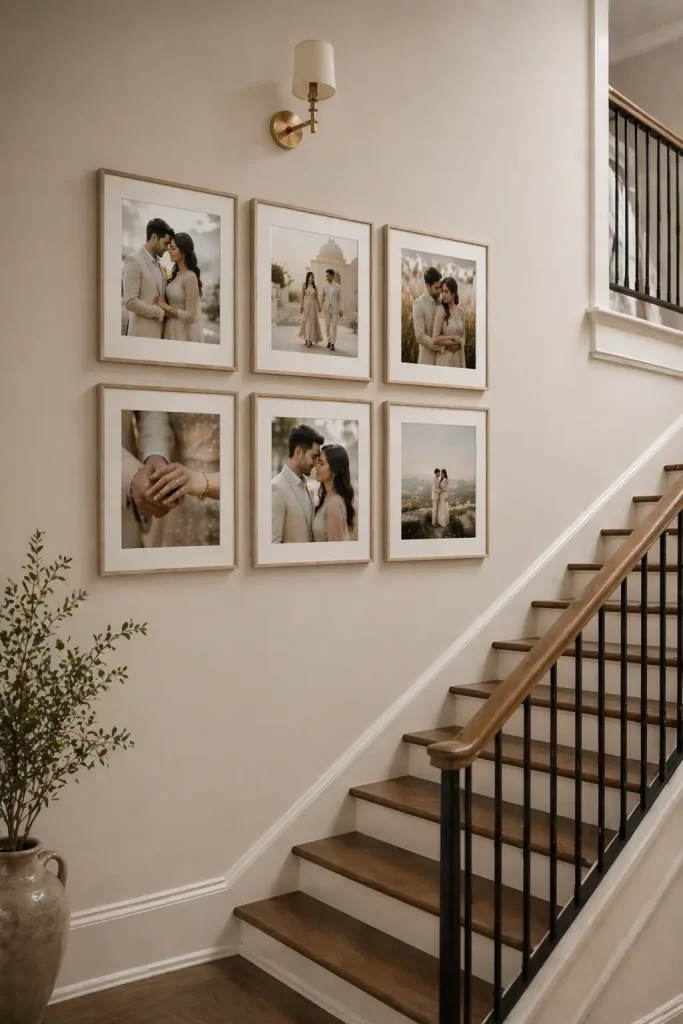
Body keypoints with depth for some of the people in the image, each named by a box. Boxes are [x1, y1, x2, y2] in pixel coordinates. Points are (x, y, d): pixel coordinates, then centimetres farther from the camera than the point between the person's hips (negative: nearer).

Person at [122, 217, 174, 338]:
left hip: (159, 332, 7)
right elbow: (130, 302, -17)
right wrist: (160, 312, -12)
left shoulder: (159, 265, 15)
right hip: (142, 332, -7)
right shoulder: (134, 261, -9)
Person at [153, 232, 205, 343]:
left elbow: (190, 315, -20)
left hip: (185, 333, -8)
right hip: (172, 330, 8)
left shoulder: (190, 277, -17)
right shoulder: (176, 274, 9)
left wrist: (165, 307, -14)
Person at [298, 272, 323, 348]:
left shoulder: (315, 286, 7)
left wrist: (319, 306, 0)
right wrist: (301, 306, -7)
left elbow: (317, 297, 9)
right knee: (306, 322, 1)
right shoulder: (304, 285, 1)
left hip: (313, 305, 2)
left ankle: (310, 340, 1)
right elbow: (302, 296, -1)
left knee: (312, 322, -1)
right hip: (306, 304, -2)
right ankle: (306, 339, 11)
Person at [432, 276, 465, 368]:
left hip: (458, 357, 5)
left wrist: (448, 343, -10)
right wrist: (454, 338, -8)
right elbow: (435, 339, -18)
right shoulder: (441, 310, -11)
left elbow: (462, 337, 10)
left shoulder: (460, 310, 6)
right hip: (445, 358, -5)